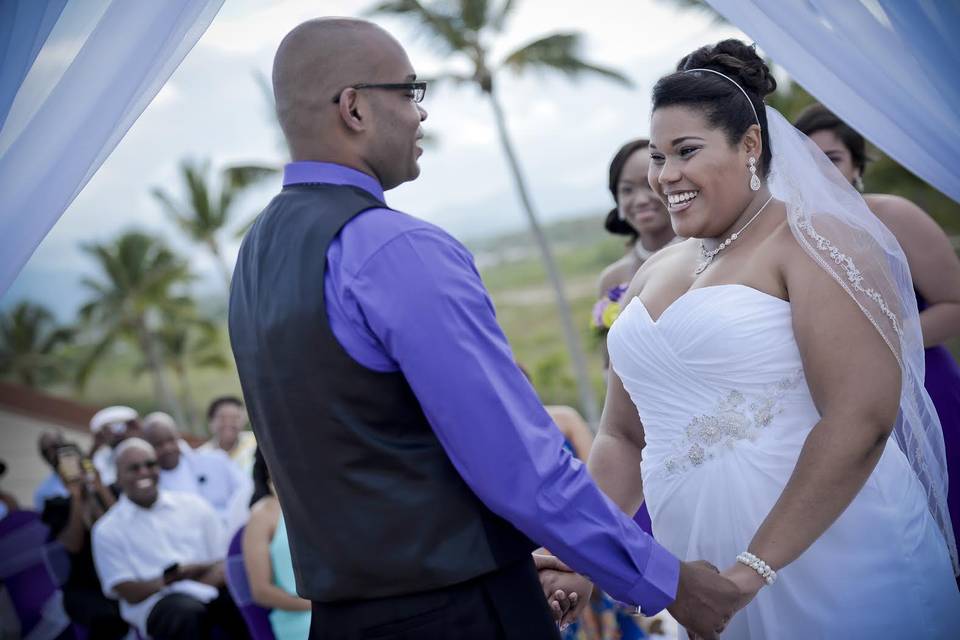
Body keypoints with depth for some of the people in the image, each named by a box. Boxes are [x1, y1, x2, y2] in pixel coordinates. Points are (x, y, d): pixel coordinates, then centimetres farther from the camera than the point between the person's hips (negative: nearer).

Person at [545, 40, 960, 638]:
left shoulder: (812, 241, -9)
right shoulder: (654, 277, 10)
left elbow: (862, 417, -19)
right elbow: (622, 438, 15)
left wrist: (755, 566, -21)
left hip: (836, 569, -6)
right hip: (706, 580, 6)